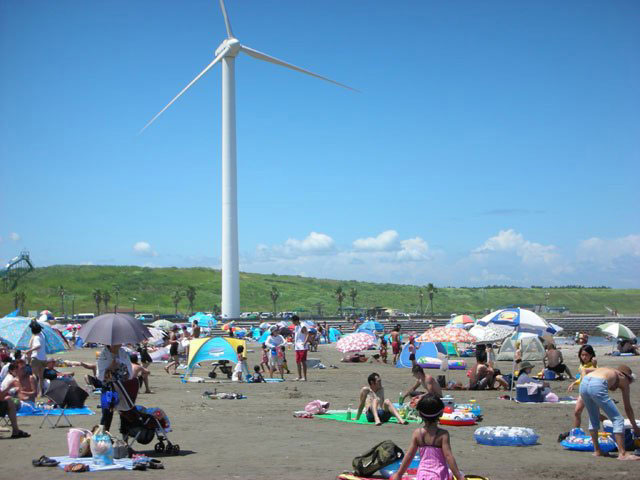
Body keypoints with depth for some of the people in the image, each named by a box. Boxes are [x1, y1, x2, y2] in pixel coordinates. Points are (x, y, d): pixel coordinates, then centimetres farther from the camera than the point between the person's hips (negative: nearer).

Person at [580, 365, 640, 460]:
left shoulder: (606, 369, 37)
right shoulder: (623, 379, 23)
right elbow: (628, 408, 27)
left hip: (583, 384, 6)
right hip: (597, 386, -6)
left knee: (593, 418, 25)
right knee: (617, 419, 7)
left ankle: (597, 451, 29)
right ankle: (622, 454, 4)